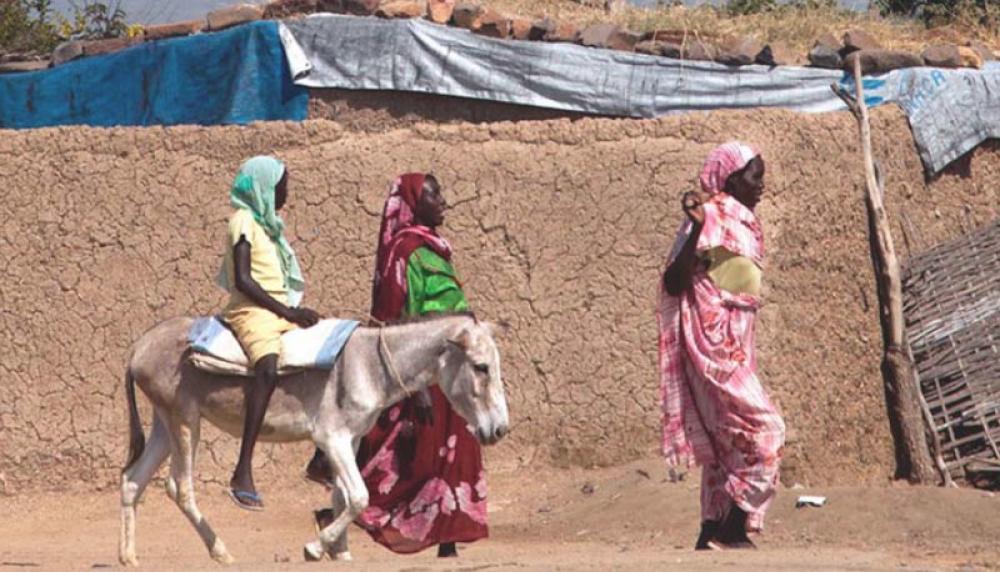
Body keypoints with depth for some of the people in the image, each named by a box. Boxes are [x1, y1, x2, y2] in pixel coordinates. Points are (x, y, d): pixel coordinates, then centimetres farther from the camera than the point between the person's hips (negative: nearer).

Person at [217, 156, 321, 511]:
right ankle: (243, 473, -44)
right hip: (251, 312, -10)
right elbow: (243, 280, -16)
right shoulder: (244, 221, -6)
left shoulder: (267, 223, 21)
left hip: (279, 311, 10)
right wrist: (287, 311, -17)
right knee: (268, 367, -34)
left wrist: (296, 312, 9)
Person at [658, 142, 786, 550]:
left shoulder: (739, 222, 13)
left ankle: (713, 532, 14)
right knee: (762, 432, -9)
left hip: (734, 346, 9)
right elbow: (674, 282, -21)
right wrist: (695, 230, -28)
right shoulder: (713, 217, -13)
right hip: (716, 348, -9)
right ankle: (730, 529, -8)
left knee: (726, 442, 11)